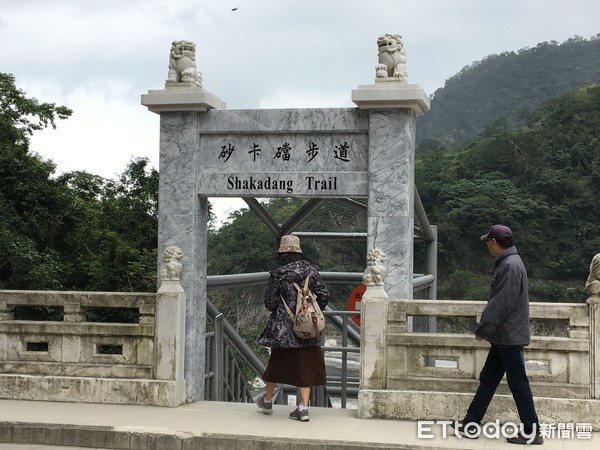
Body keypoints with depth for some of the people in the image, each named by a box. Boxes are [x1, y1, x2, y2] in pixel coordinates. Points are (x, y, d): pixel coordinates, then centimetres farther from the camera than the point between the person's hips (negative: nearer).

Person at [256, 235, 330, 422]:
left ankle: (267, 401, 31)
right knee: (305, 366, 6)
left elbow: (270, 303, -9)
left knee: (277, 362, 14)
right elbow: (324, 295, -3)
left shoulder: (277, 275, -10)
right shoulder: (310, 270, -2)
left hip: (283, 327, -2)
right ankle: (303, 407, 0)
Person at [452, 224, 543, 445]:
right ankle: (471, 423, 19)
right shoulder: (507, 263, 12)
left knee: (518, 384, -3)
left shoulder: (510, 266, -19)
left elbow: (502, 304, -22)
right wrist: (487, 327, 17)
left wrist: (483, 329, -14)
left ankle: (531, 432, 4)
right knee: (488, 379, 13)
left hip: (509, 336, -10)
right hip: (504, 336, 10)